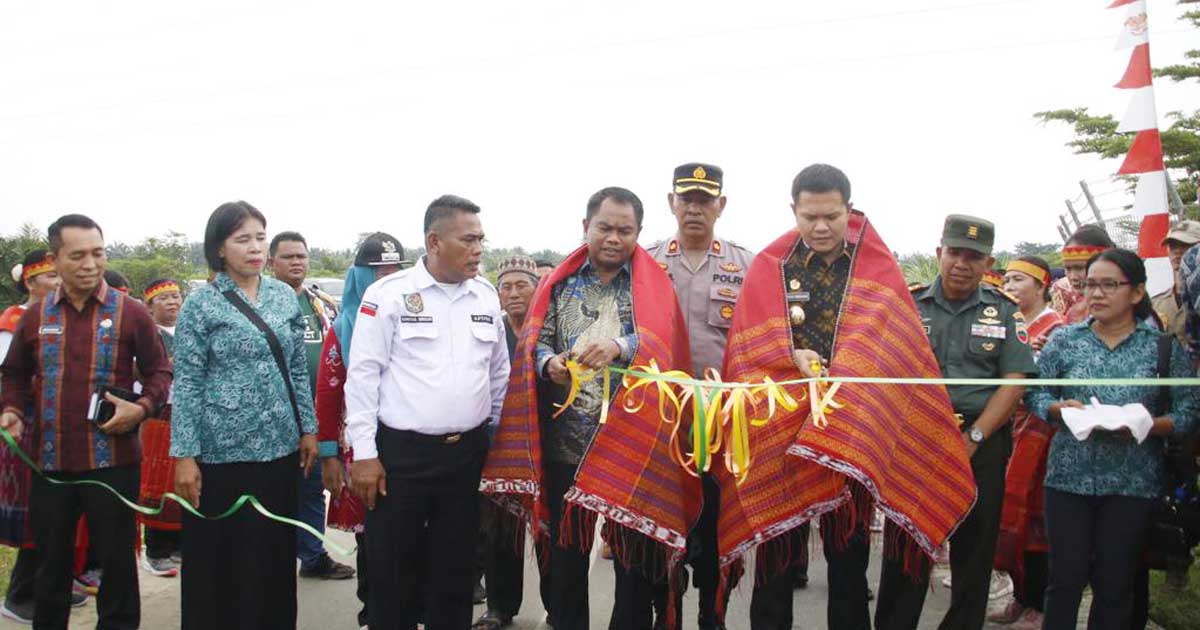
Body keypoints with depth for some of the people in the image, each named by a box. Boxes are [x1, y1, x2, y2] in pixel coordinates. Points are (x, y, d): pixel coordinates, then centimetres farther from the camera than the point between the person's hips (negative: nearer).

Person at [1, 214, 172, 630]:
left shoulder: (131, 313, -3)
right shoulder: (35, 316, 5)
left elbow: (160, 371, 2)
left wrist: (141, 408, -15)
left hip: (113, 460, -3)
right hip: (49, 461, 3)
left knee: (116, 561, 8)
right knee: (51, 562, 17)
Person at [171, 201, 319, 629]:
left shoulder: (284, 296, 7)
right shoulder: (202, 304, -5)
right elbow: (187, 383, -7)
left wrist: (308, 428, 9)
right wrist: (184, 456, -10)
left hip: (279, 446, 4)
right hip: (221, 450, -4)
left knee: (275, 553, 11)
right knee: (217, 558, 6)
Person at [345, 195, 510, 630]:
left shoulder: (486, 296, 7)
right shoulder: (388, 293, -7)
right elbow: (363, 375, -7)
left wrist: (491, 431, 17)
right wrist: (364, 454, -10)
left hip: (467, 454, 4)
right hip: (401, 453, -4)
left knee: (456, 569, 14)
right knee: (392, 570, 6)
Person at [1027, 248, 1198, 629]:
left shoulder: (1164, 346, 1)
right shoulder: (1064, 340, 5)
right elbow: (1034, 394, 6)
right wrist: (1060, 409, -14)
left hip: (1133, 483, -1)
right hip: (1069, 476, 1)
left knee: (1115, 586, 8)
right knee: (1065, 579, 5)